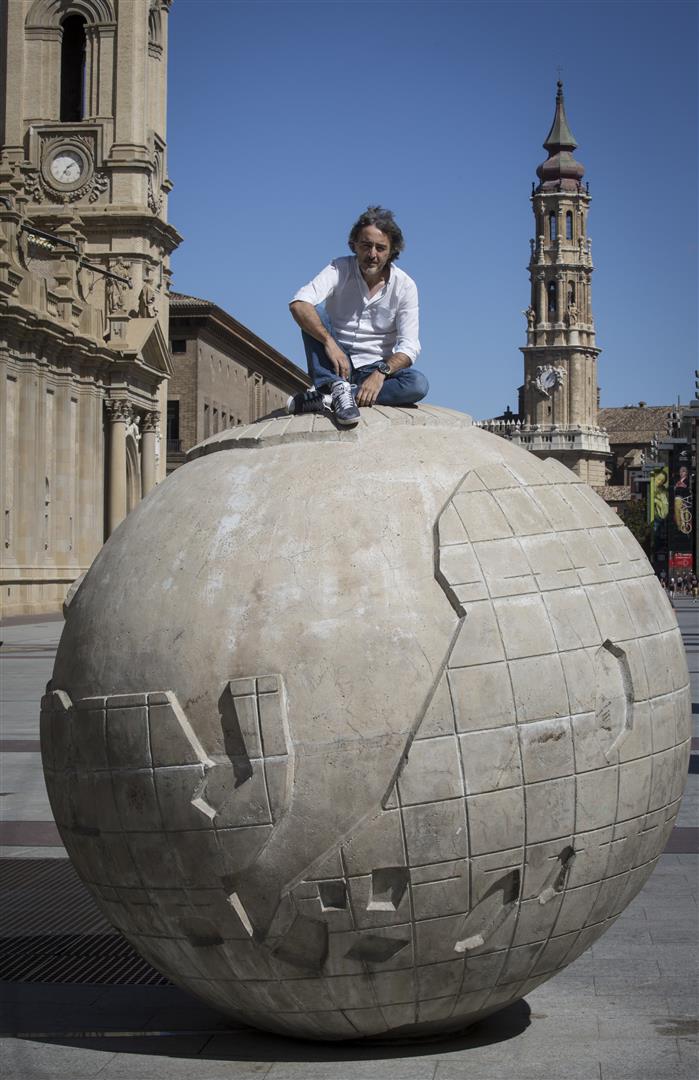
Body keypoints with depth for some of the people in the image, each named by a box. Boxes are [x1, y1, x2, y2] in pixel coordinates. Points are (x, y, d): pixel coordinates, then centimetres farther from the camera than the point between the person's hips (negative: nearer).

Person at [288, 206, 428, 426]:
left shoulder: (404, 286, -6)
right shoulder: (340, 269, -7)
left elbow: (408, 346, -13)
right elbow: (299, 304, -24)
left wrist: (381, 373, -32)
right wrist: (329, 342, -39)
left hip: (377, 368, 0)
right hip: (335, 364, 0)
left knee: (418, 384, -30)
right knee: (312, 320, -23)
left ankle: (324, 398, -35)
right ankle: (338, 388, -40)